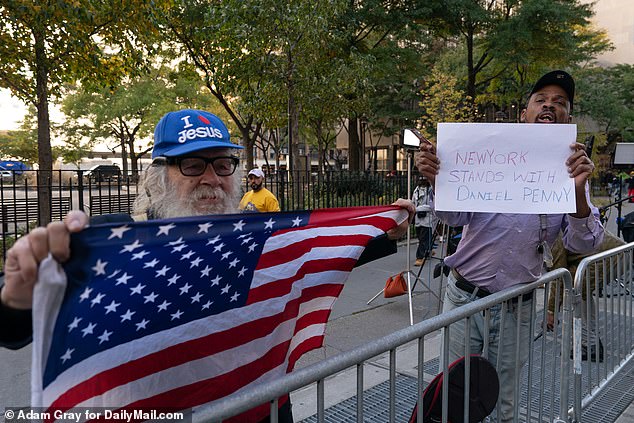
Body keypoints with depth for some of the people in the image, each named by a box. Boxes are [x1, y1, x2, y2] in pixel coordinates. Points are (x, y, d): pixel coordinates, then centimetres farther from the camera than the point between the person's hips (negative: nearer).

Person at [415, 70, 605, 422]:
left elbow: (583, 243, -9)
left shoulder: (570, 172, 1)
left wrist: (578, 192, -27)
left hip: (514, 309, 1)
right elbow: (455, 216, -5)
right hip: (464, 296, -1)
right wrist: (436, 180, -25)